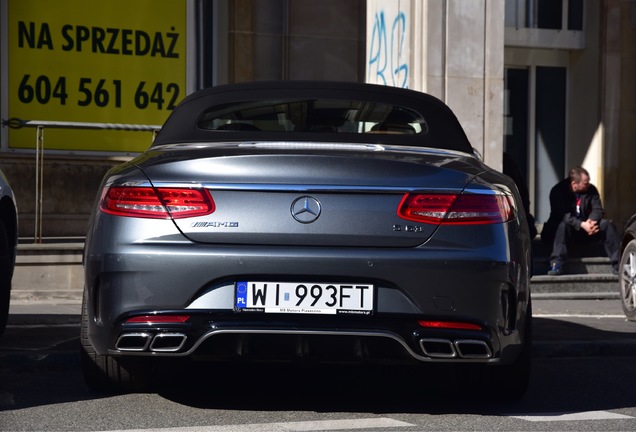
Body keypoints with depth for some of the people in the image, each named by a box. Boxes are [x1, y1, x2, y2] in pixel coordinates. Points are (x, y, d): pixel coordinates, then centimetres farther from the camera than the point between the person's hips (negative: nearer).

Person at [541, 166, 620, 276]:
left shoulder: (591, 190, 0)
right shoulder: (558, 191, -14)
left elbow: (598, 209, -5)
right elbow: (562, 215, -24)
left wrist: (592, 221, -29)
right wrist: (582, 224, -37)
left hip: (587, 225, 4)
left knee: (607, 225, -20)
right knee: (563, 225, -38)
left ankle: (617, 264, -23)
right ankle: (556, 264, -45)